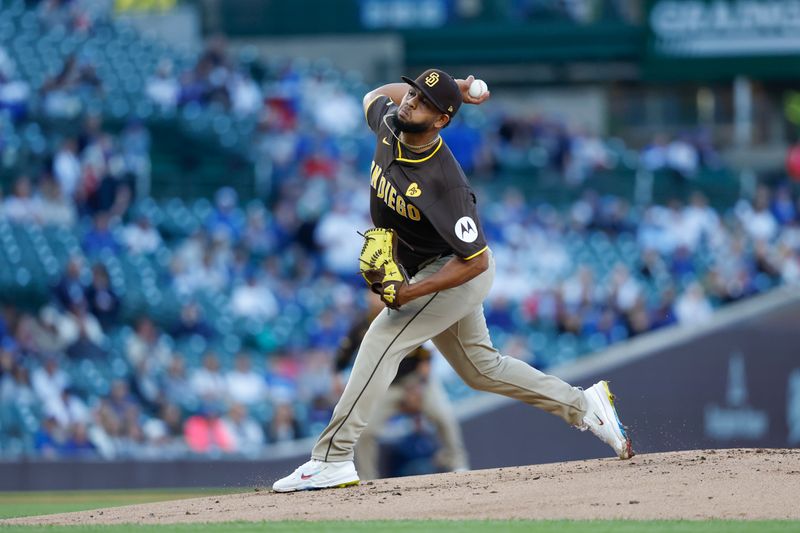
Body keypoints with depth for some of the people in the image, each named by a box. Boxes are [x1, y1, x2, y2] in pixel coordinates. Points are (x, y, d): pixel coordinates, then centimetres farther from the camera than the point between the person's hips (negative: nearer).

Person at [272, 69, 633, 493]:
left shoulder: (443, 183, -35)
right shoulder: (389, 125, -13)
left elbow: (475, 261, -30)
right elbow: (376, 95, 14)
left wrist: (410, 293, -33)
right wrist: (450, 89, 4)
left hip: (458, 273, -9)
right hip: (427, 270, 9)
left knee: (382, 340, -20)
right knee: (481, 368, 18)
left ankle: (332, 459, -23)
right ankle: (582, 405, 30)